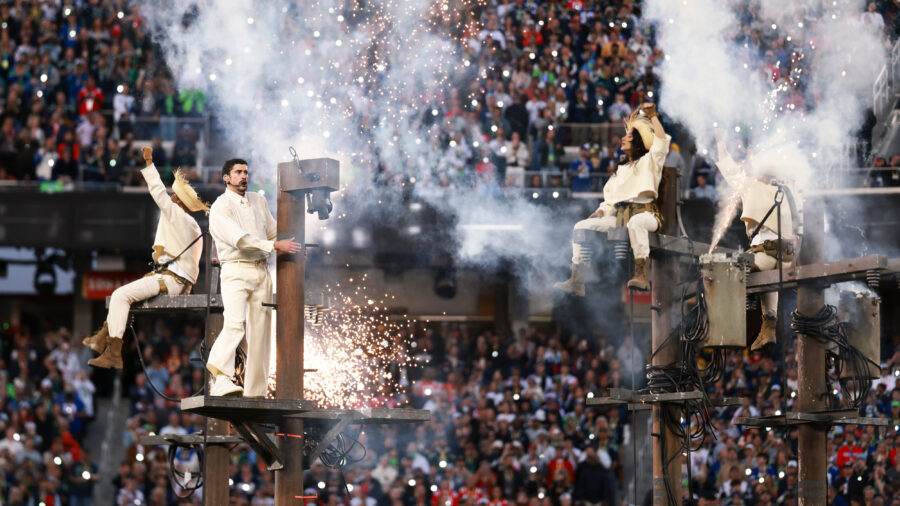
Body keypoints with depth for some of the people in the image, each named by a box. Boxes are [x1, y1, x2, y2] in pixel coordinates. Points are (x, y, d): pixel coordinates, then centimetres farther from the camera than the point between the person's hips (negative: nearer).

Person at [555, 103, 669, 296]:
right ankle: (577, 282, -13)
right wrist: (601, 211, 6)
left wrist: (652, 115, -10)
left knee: (635, 222, -43)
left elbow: (661, 141, -13)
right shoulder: (621, 169, 27)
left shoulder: (648, 162, 7)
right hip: (619, 216, 7)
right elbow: (611, 199, 25)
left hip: (645, 213, -7)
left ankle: (642, 276, -47)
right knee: (581, 226, -6)